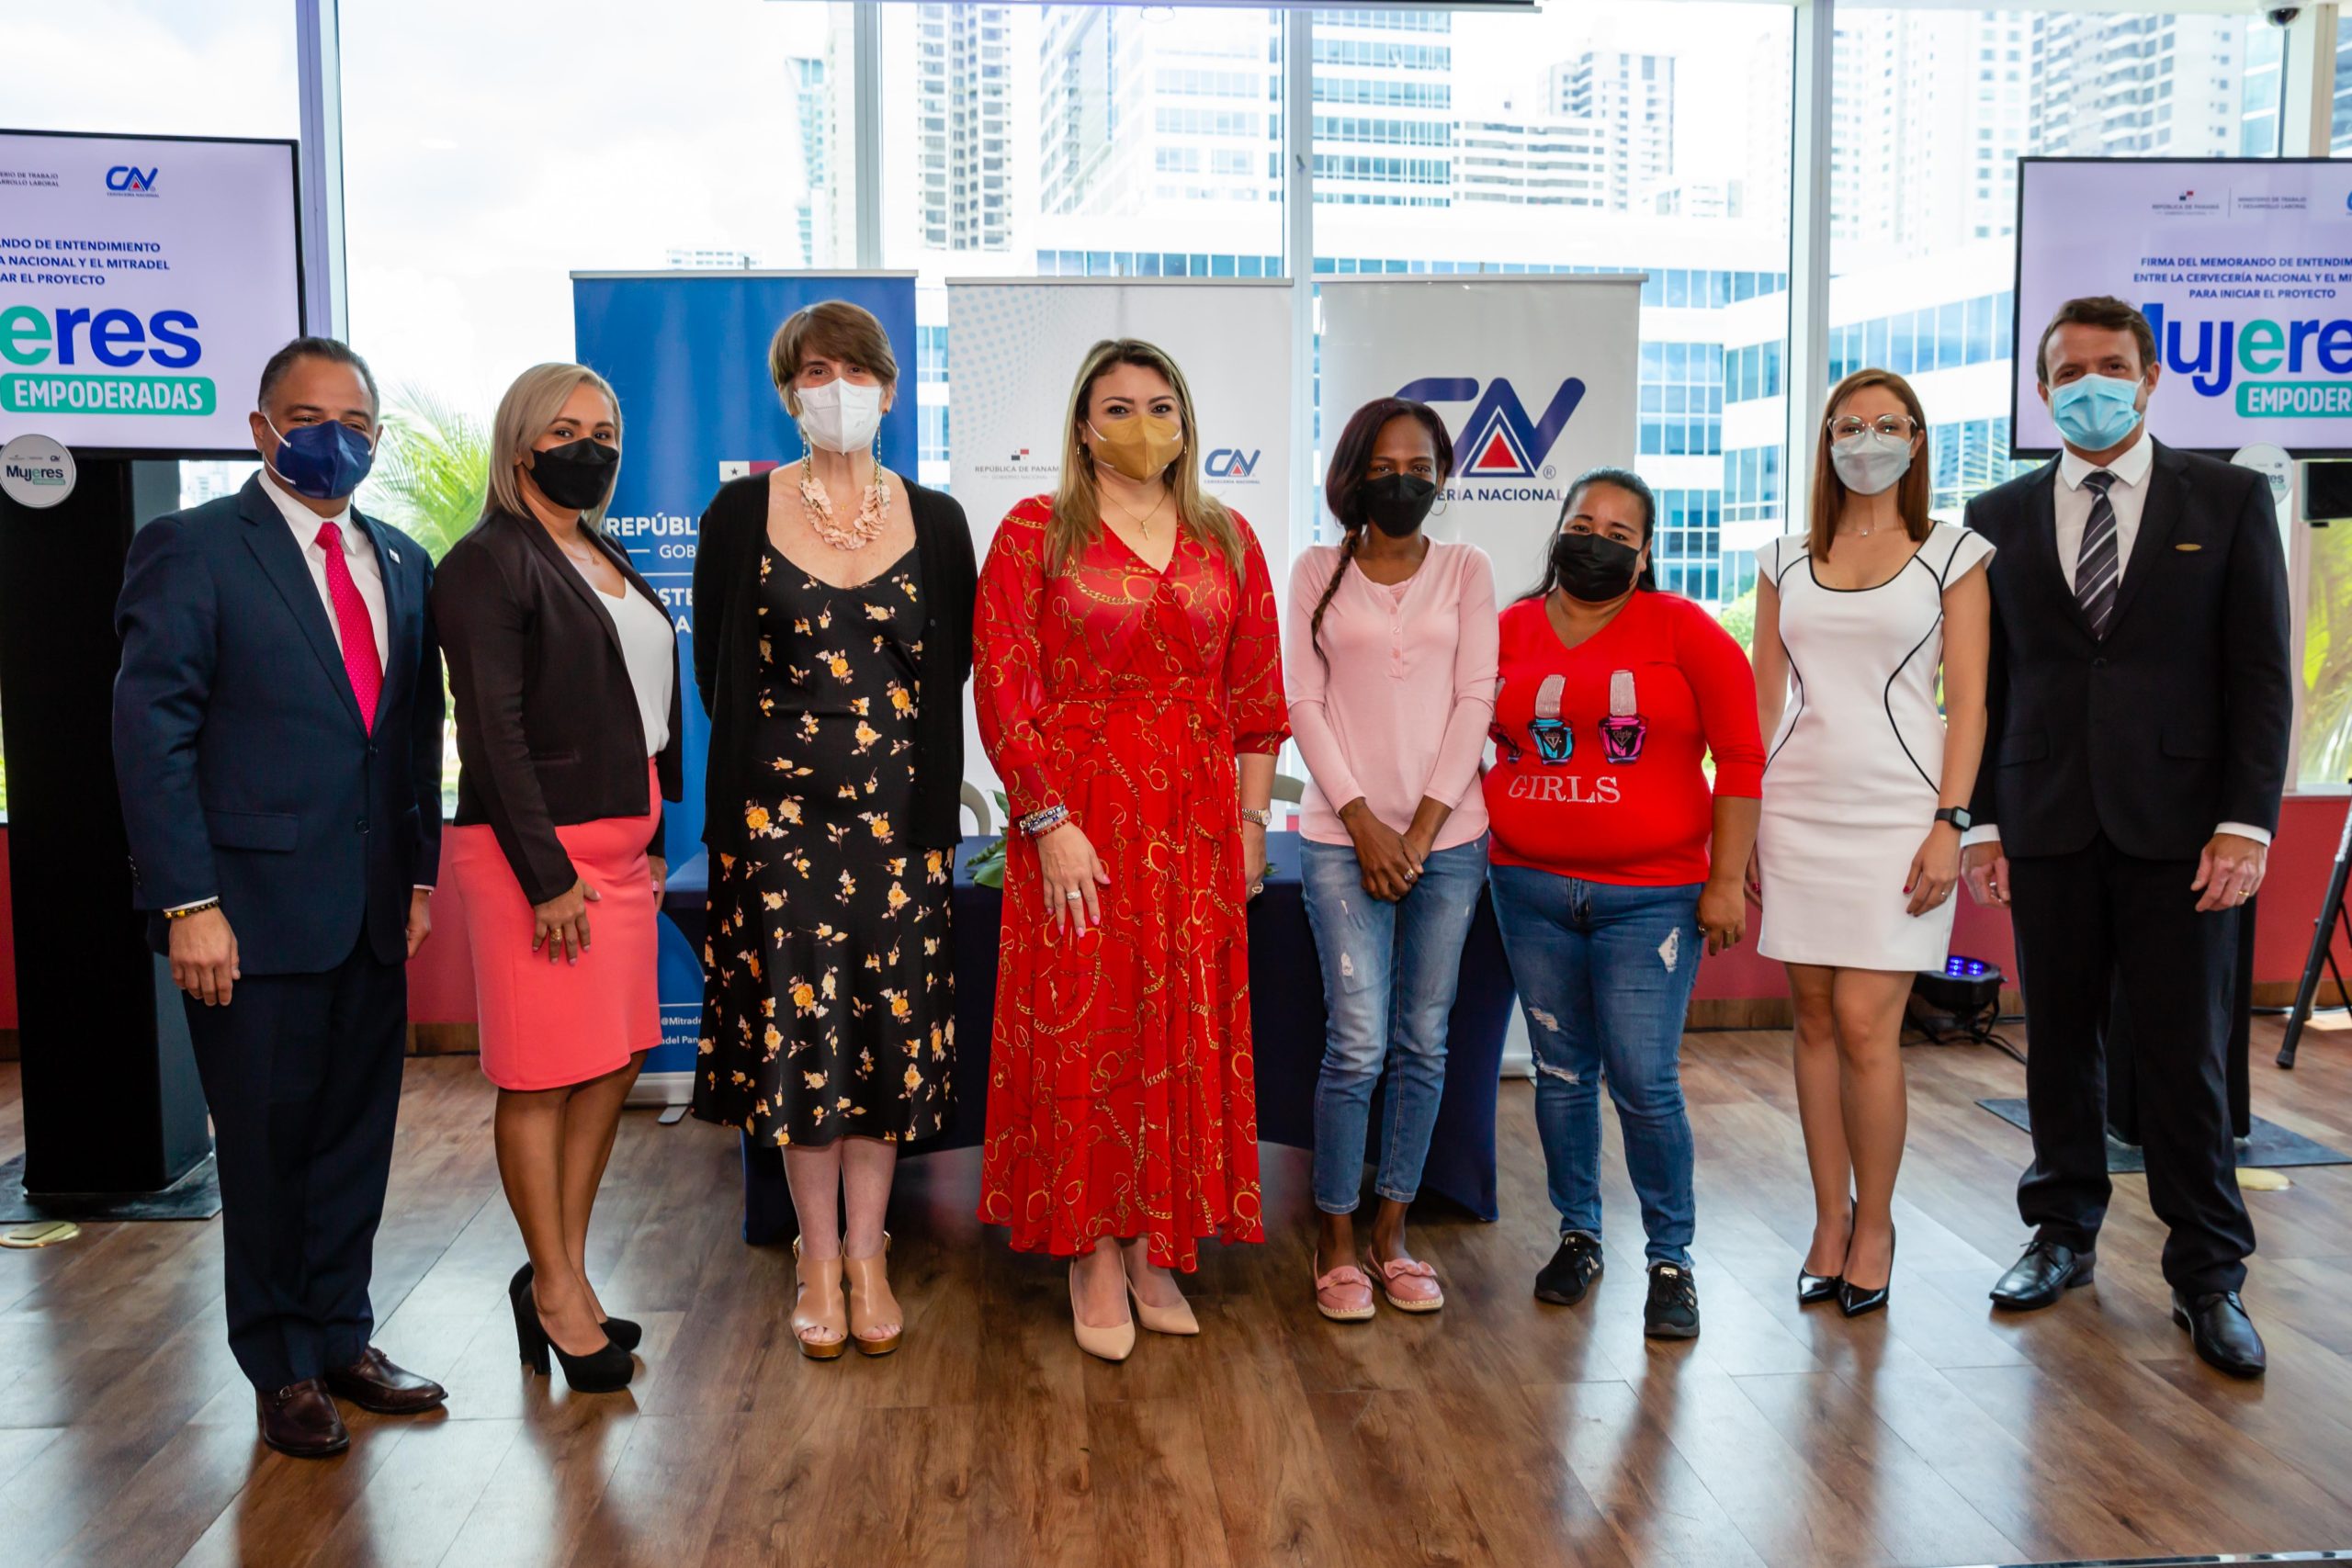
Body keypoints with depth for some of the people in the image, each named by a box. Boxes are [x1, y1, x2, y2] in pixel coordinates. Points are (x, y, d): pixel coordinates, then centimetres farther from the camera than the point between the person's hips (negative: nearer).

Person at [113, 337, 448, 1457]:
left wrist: (421, 872, 9)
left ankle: (340, 1339, 29)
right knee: (266, 1145, 7)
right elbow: (151, 735, -10)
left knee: (357, 1135, 13)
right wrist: (188, 903, -15)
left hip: (371, 912, 5)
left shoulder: (401, 563, 12)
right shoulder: (192, 549, -5)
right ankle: (281, 1370, 23)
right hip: (255, 912, -5)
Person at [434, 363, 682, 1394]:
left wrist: (653, 839, 15)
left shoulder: (607, 561, 16)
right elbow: (495, 732, -15)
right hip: (538, 850, -9)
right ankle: (557, 1291, 13)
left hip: (619, 843, 9)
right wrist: (547, 874, -19)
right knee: (542, 1076, 1)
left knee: (613, 1065, 12)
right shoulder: (489, 564, -9)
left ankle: (559, 1273, 24)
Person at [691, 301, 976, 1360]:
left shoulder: (934, 520, 5)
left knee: (890, 1026, 4)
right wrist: (795, 745, 6)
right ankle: (819, 1258, 17)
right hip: (781, 809, -1)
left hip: (898, 811, 1)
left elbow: (950, 665, 9)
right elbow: (716, 663, 4)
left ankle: (866, 1256, 18)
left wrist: (922, 780, 5)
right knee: (797, 1024, 2)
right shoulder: (742, 511, 2)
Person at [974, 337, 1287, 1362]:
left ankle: (1156, 1248, 20)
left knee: (1184, 1031, 7)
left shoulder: (1226, 540, 10)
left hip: (1196, 821, 3)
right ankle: (1094, 1259, 13)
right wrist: (1049, 821, -13)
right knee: (1084, 1028, 1)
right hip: (1078, 820, -3)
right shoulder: (1036, 534, 0)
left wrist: (1251, 818, 5)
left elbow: (1258, 692, 11)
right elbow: (1003, 689, -6)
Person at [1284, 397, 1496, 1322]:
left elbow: (1474, 699, 2)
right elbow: (1304, 702, 0)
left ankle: (1392, 1231, 19)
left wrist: (1423, 827, -7)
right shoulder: (1318, 571, 5)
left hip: (1447, 836, 2)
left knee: (1424, 1044, 6)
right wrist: (1362, 819, -10)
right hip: (1343, 836, -2)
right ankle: (1337, 1241, 9)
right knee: (1359, 1044, -7)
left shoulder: (1465, 570, 9)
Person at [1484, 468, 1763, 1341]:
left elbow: (1741, 759, -2)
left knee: (1645, 1082, -4)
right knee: (1561, 1072, 12)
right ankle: (1578, 1234, 29)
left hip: (1651, 897, -3)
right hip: (1531, 891, 3)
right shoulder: (1510, 632, 5)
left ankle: (1671, 1260, 14)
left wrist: (1726, 881, -6)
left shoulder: (1684, 632, -2)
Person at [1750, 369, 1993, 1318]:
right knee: (1815, 1022, 5)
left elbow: (1967, 705, 0)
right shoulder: (1787, 562, 12)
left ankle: (1875, 1226, 9)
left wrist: (1949, 824, -10)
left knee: (1864, 1026, -8)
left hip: (1897, 811, -3)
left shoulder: (1953, 556, 5)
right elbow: (1763, 702, 12)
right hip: (1795, 807, 3)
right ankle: (1829, 1222, 16)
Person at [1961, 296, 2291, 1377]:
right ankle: (2063, 1235, 26)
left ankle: (2208, 1275, 14)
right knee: (2060, 1042, 10)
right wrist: (1981, 822, 3)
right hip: (2047, 827, 2)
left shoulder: (2228, 500, 4)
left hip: (2177, 826, -2)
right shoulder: (2000, 518, 8)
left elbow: (2261, 671, 0)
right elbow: (1984, 683, 8)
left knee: (2186, 1054, 2)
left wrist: (2245, 821, -9)